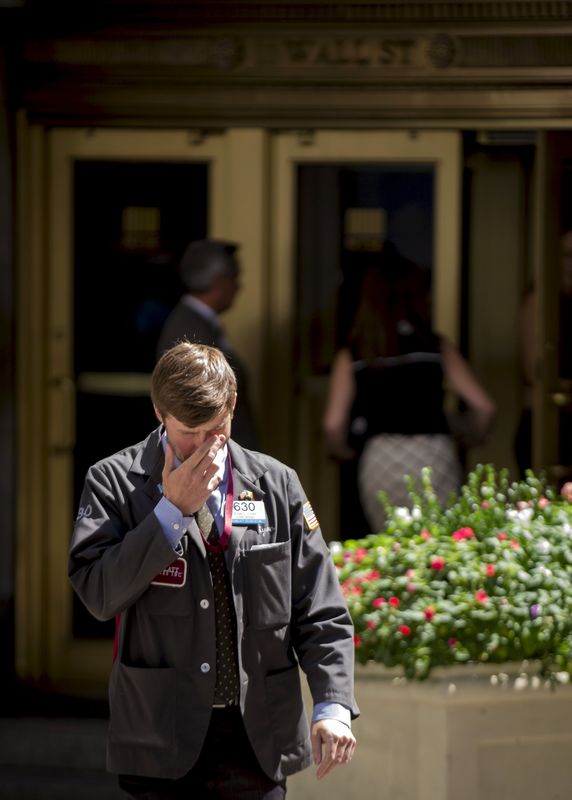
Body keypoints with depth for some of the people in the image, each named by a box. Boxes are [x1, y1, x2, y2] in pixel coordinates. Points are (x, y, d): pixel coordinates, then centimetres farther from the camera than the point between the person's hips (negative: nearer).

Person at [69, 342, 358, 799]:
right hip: (161, 742, -2)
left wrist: (333, 705, -7)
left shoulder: (278, 485, 8)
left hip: (258, 742, 2)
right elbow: (98, 594, -13)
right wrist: (172, 510, -14)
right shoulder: (114, 482, 1)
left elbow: (321, 615, 6)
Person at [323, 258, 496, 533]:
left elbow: (333, 424, -1)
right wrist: (471, 439, 21)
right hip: (435, 455, -1)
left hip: (379, 458, 1)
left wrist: (346, 453, 19)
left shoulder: (352, 356, 5)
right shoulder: (436, 346, 4)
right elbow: (482, 405, 1)